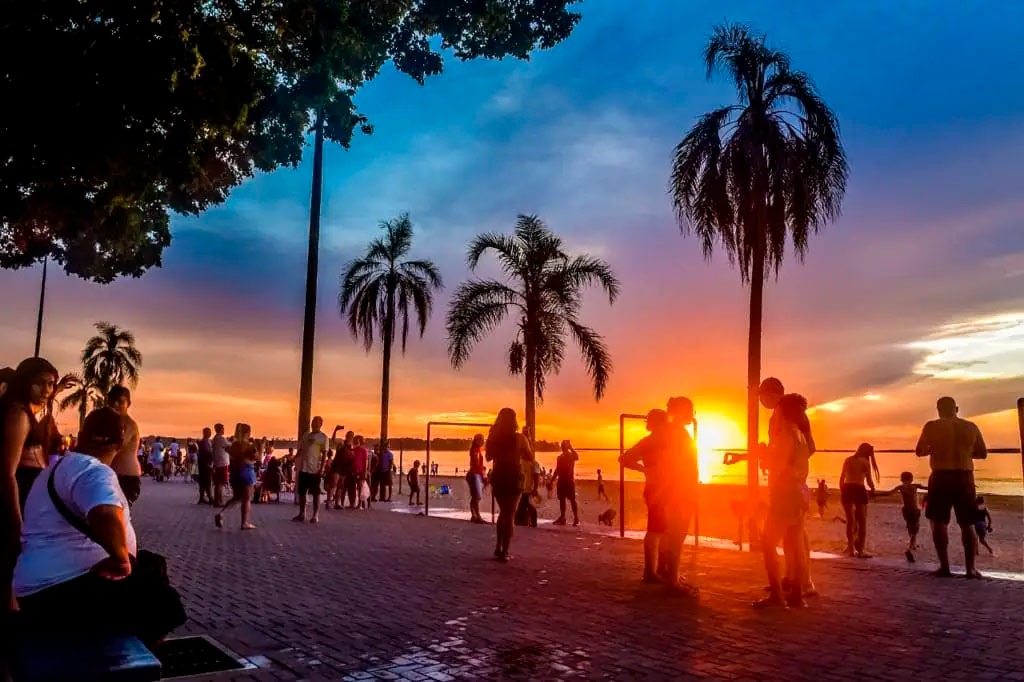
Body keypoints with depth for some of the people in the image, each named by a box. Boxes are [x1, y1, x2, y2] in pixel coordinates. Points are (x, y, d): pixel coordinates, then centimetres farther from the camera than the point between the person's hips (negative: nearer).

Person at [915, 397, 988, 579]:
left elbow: (920, 452, 0)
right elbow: (983, 453, 11)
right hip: (965, 478, 3)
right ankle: (970, 567, 8)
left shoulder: (932, 426, -4)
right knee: (967, 524, 11)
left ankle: (944, 566, 1)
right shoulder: (971, 427, 5)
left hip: (942, 477, -3)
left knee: (939, 522, 5)